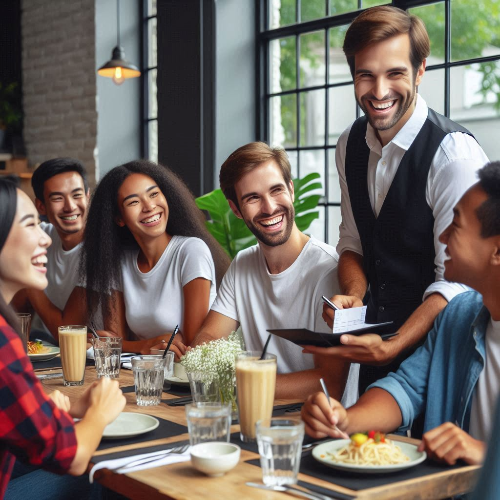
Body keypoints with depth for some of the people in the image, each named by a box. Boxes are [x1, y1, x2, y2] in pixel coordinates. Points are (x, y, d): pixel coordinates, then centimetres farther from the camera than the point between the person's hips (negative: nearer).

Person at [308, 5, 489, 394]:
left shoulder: (454, 153, -21)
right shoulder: (350, 145, 1)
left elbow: (456, 281, -22)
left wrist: (391, 347, -31)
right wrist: (354, 297, -10)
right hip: (375, 348, 6)